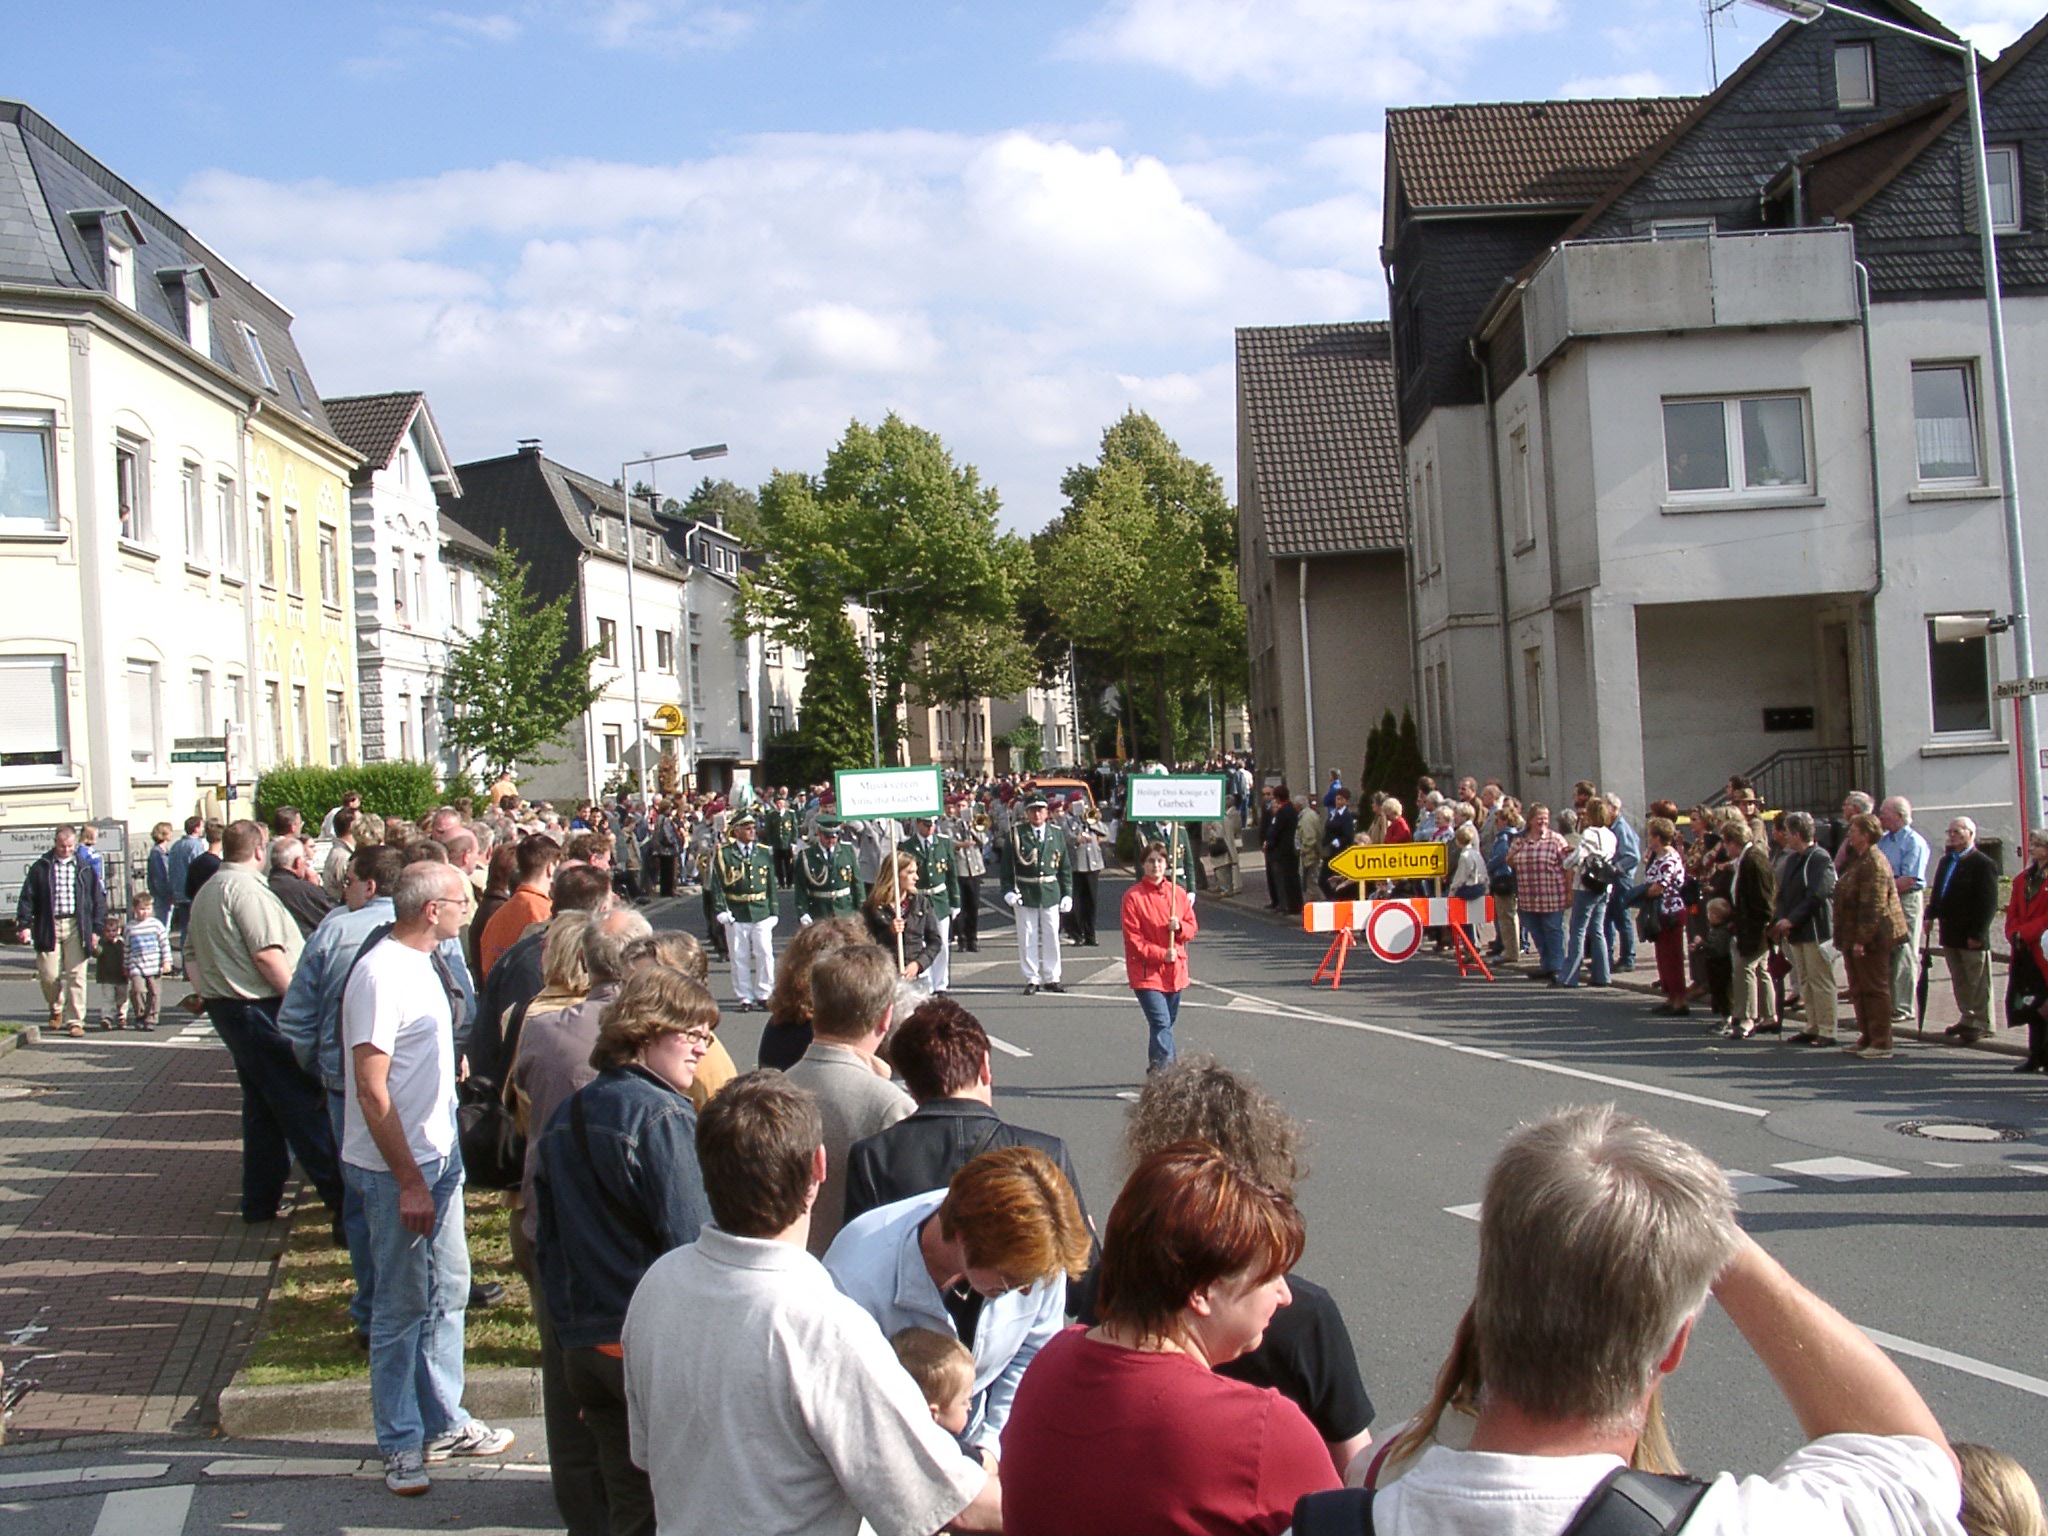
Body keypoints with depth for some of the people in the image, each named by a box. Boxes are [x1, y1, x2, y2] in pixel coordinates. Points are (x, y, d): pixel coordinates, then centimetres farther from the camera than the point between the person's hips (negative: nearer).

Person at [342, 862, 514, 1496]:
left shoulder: (422, 964, 9)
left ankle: (443, 1423, 28)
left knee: (447, 1292, 16)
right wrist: (409, 1181, -21)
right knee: (403, 1307, 3)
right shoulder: (381, 974, -20)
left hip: (438, 1157, 9)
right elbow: (371, 1089, -22)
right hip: (396, 1168, -9)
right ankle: (401, 1443, 15)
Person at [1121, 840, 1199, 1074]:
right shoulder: (1133, 897, -8)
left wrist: (1179, 927, -12)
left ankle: (1157, 1071, 24)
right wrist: (1161, 954, -16)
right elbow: (1133, 938, -10)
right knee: (1161, 1023, -15)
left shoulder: (1178, 893, 7)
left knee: (1167, 1023, 12)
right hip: (1146, 972, -5)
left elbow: (1192, 927, 11)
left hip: (1175, 970, 5)